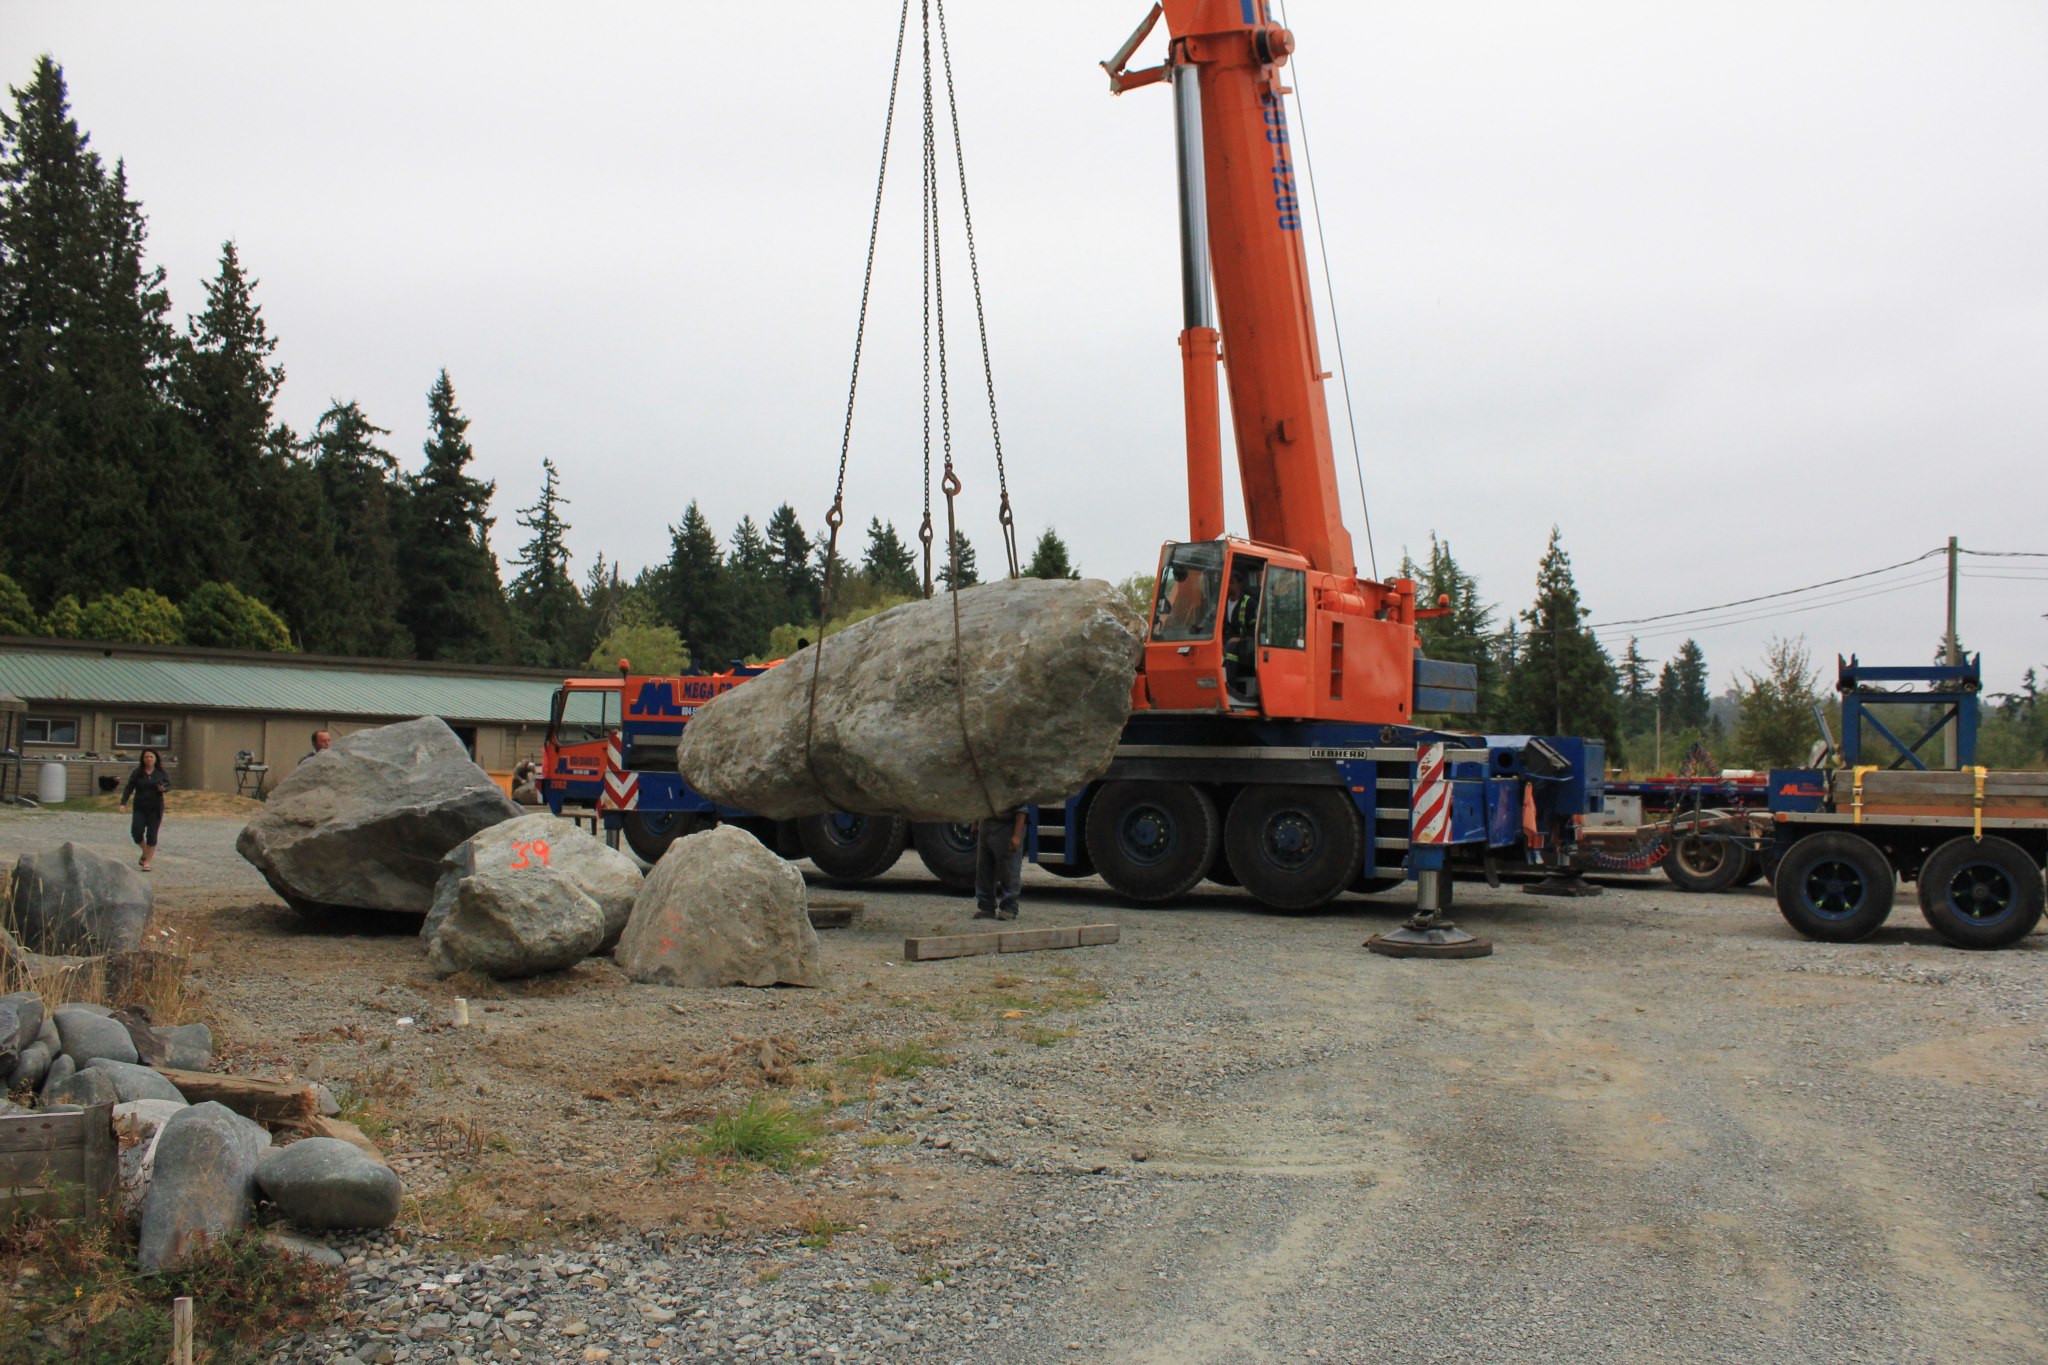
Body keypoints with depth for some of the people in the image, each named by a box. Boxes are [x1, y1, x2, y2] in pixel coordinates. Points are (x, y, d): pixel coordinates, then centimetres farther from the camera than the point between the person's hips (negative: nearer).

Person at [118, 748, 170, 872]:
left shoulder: (161, 773, 3)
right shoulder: (137, 773, 1)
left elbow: (169, 785, 7)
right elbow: (128, 788, -1)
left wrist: (163, 788, -17)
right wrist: (123, 803, -12)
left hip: (155, 809, 0)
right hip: (140, 809, 0)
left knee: (151, 835, -3)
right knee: (136, 832, -11)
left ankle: (147, 862, 5)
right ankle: (146, 852, 19)